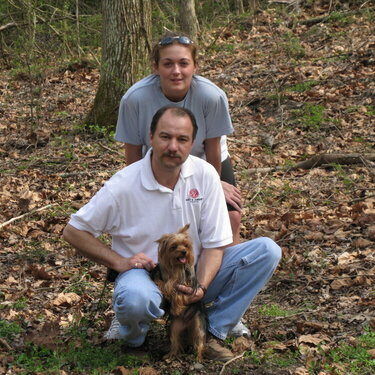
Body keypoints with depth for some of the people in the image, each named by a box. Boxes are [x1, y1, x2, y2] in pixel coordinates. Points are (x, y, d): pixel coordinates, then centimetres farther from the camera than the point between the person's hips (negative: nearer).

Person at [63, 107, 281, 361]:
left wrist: (202, 287, -22)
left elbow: (215, 243, -4)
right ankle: (131, 331, -3)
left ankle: (213, 332, -7)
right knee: (136, 298, -42)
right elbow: (73, 231, -7)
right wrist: (120, 262, -16)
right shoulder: (123, 186, -15)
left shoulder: (205, 175, -7)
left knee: (267, 250, -14)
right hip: (145, 275, -4)